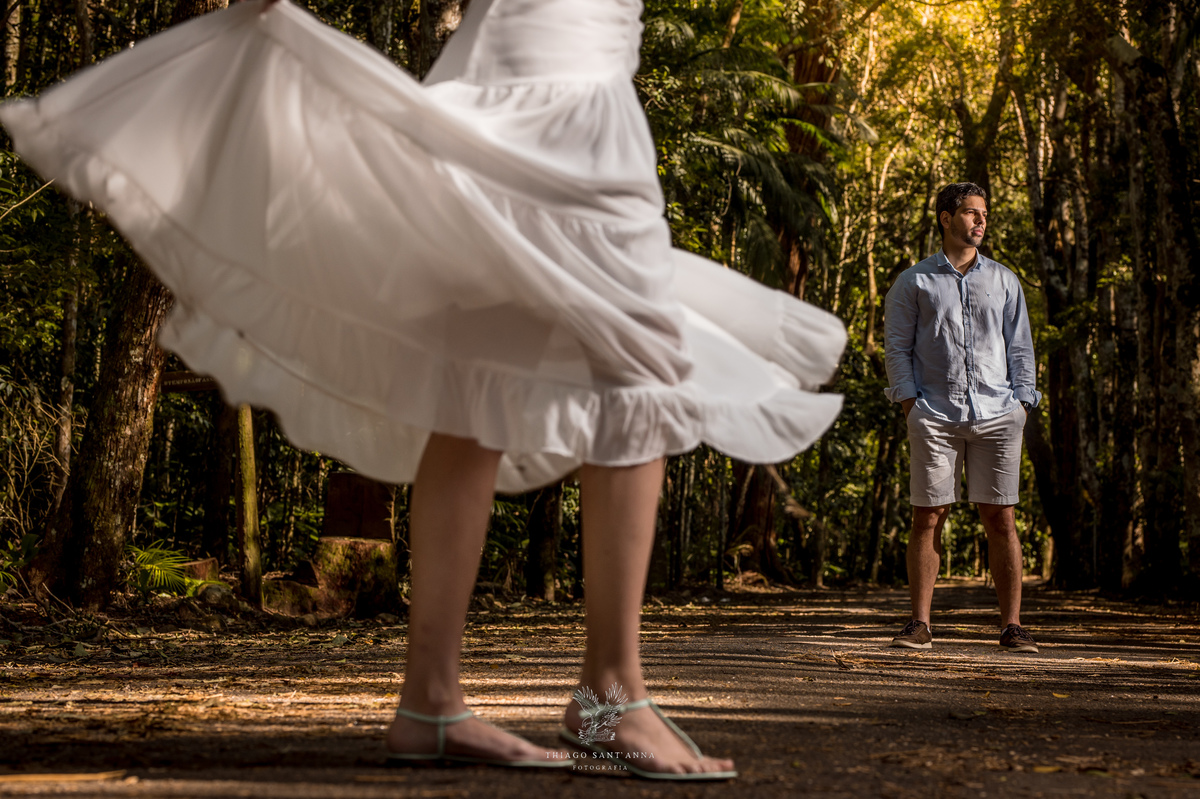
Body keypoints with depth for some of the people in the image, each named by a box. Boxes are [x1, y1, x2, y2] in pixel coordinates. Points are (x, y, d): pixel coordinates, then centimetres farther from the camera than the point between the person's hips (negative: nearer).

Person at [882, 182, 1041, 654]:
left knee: (1000, 519, -2)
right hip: (935, 417, -1)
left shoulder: (1004, 281, 16)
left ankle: (1012, 627, 2)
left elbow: (1020, 348, 14)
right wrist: (910, 404, -5)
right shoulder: (914, 282, 10)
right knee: (927, 517, -3)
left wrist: (1021, 406, 3)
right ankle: (919, 626, 3)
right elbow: (897, 347, 7)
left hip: (996, 415, 1)